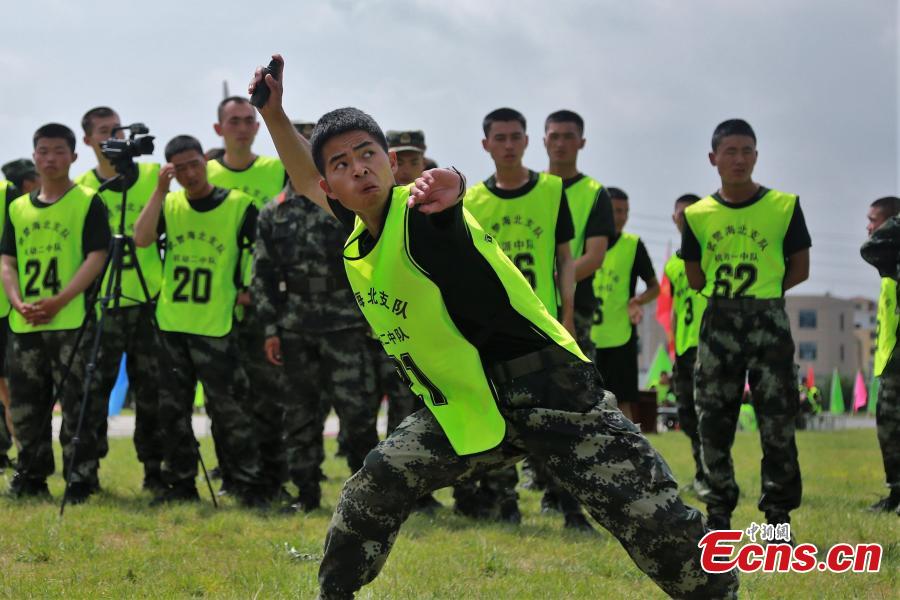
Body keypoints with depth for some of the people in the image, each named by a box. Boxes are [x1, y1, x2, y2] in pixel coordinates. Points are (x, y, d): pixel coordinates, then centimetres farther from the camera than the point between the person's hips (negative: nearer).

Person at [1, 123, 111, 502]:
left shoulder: (88, 202, 1)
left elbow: (97, 256, -8)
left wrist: (58, 301, -17)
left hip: (72, 321, -5)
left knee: (77, 407, -6)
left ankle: (81, 482, -4)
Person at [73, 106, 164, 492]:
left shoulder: (153, 175, 7)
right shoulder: (82, 187, 6)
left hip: (149, 298, 0)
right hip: (102, 301, 0)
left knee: (150, 388, 3)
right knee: (95, 386, -1)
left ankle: (154, 469, 9)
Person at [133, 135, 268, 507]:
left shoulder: (239, 205, -3)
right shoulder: (169, 205, 7)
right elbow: (142, 238, -9)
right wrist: (160, 190, -11)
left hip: (216, 326, -4)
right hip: (172, 325, 5)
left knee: (228, 408, -7)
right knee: (173, 409, 8)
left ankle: (251, 485, -2)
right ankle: (180, 484, 18)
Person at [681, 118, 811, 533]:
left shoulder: (784, 206, -2)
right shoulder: (698, 215, 3)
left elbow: (799, 269, 3)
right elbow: (696, 278, 11)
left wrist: (762, 293, -2)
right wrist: (730, 295, 3)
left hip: (769, 322, -2)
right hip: (718, 324, 2)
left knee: (777, 422, -2)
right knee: (713, 422, 5)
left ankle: (778, 512, 6)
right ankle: (719, 512, 15)